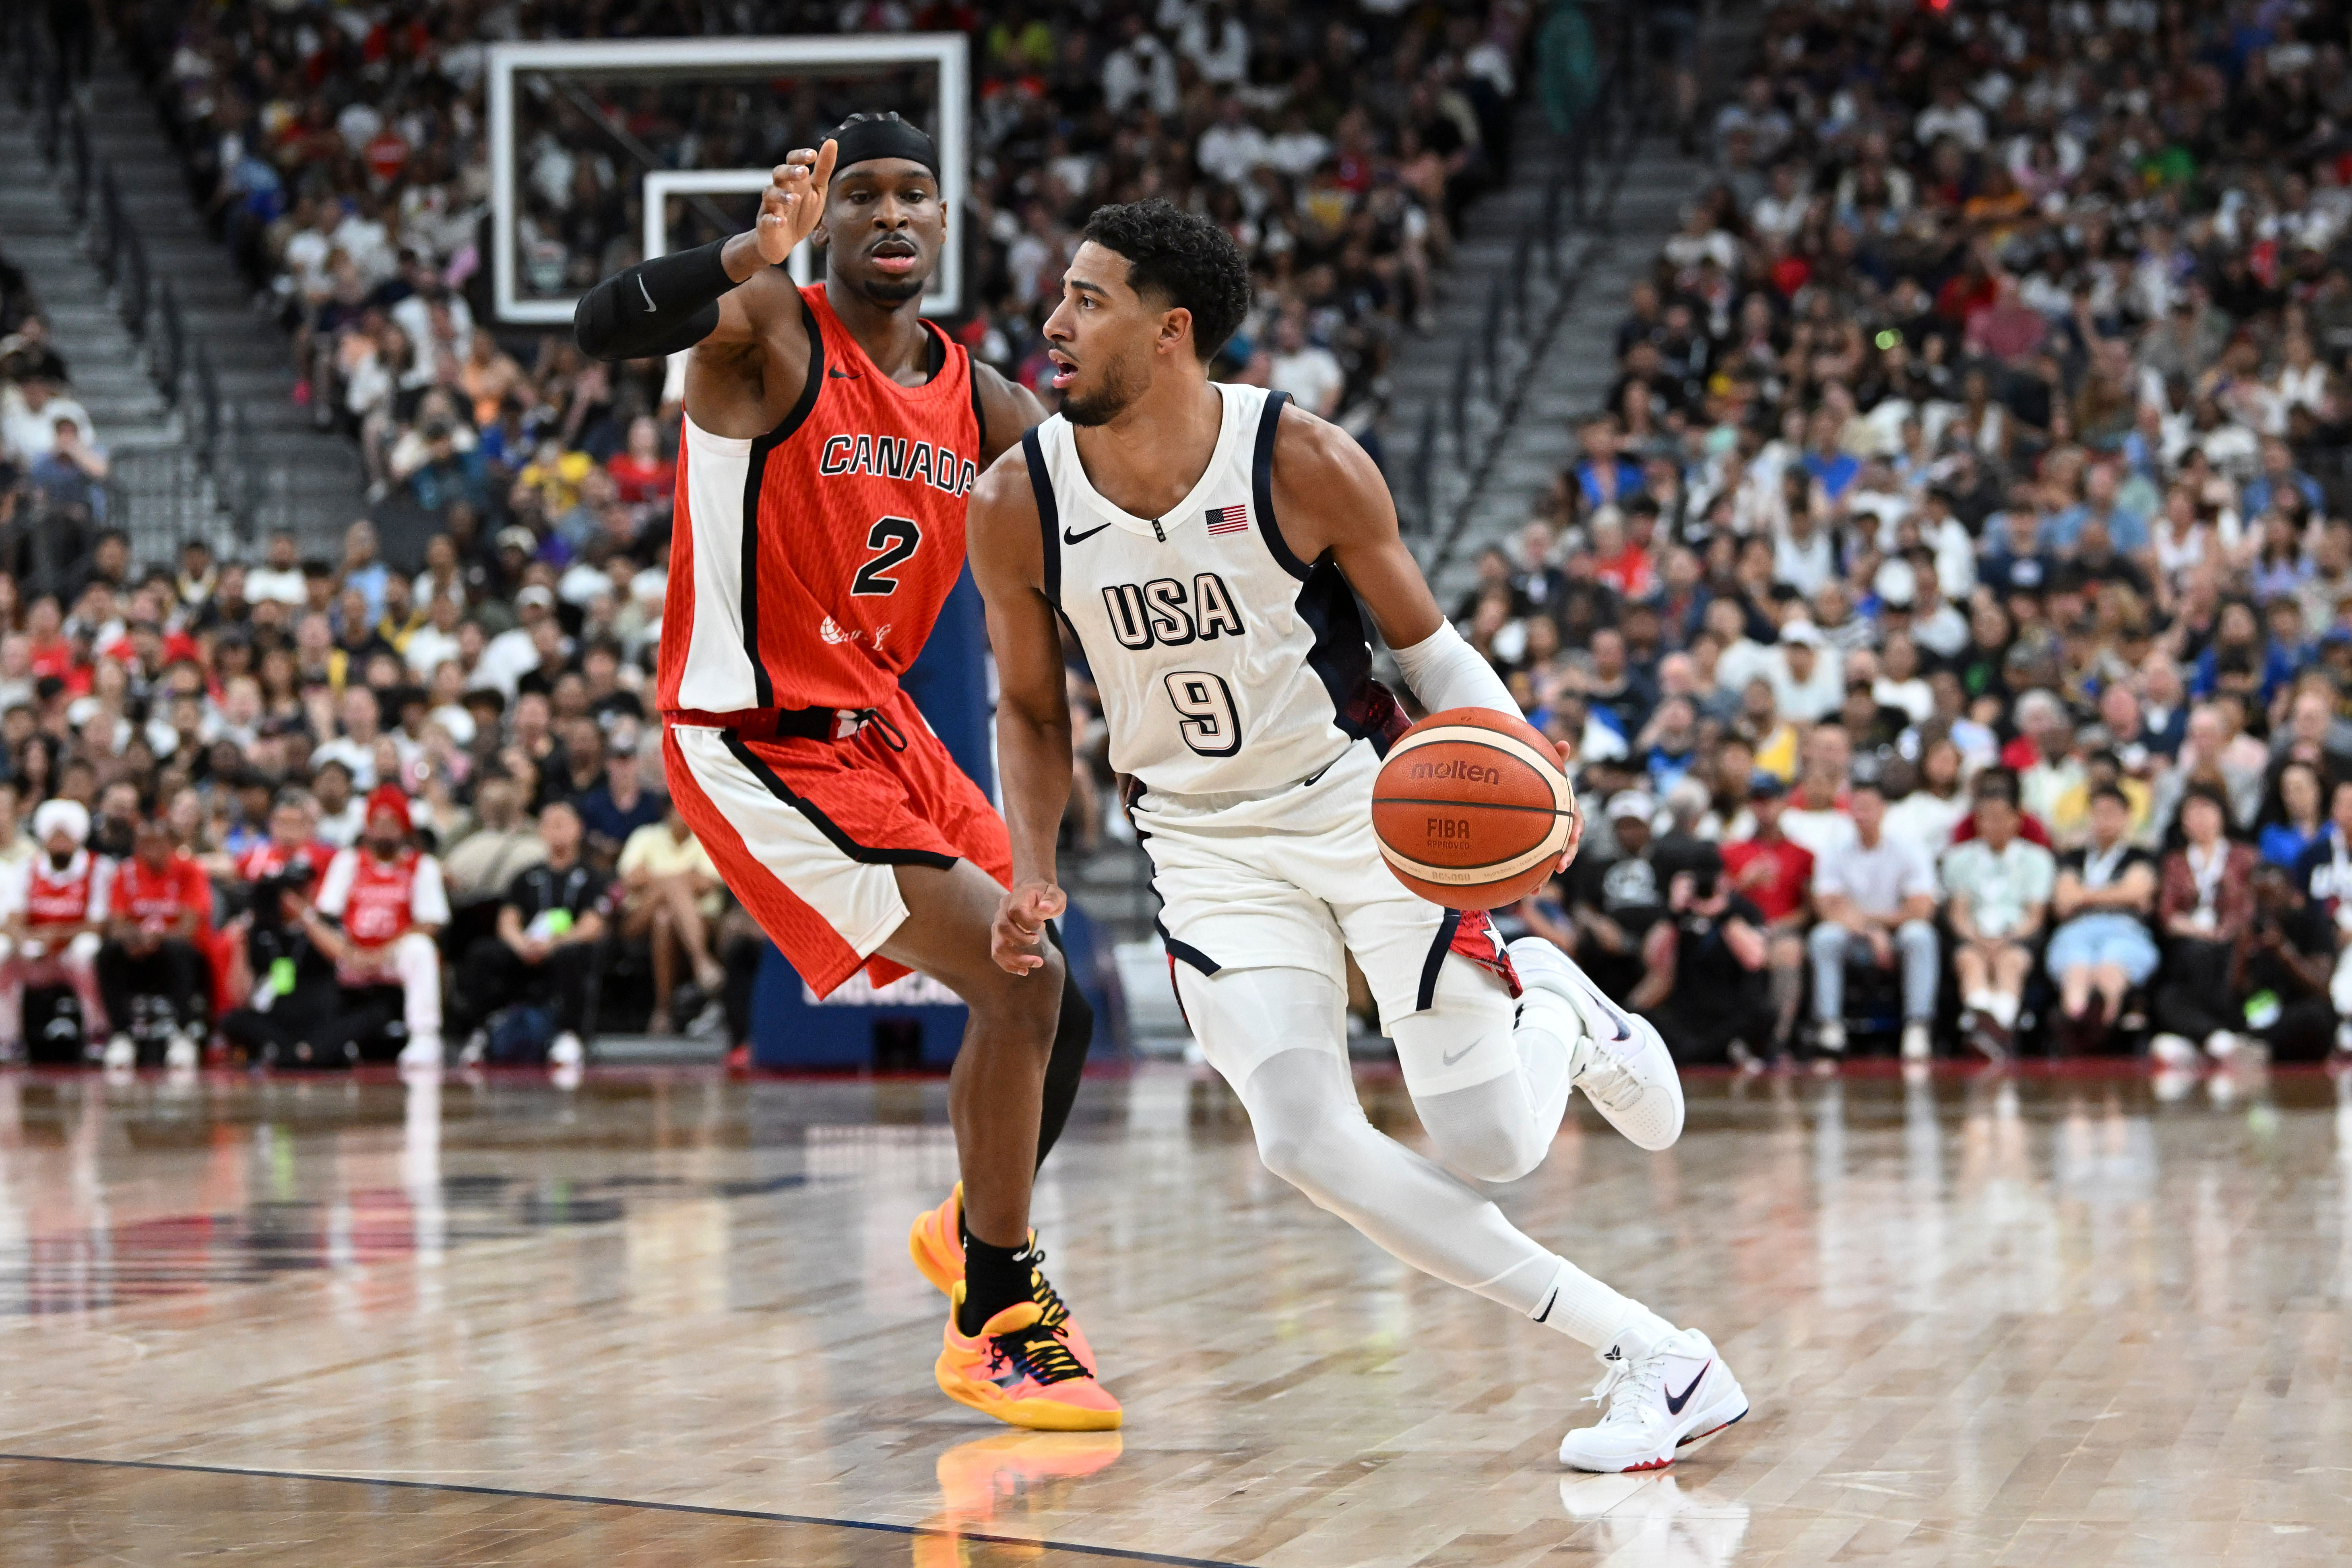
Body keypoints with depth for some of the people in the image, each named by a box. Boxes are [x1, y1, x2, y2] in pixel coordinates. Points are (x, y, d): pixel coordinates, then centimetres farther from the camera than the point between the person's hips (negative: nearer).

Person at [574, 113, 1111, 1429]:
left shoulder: (987, 407, 6)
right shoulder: (771, 331, -13)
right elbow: (603, 329, -33)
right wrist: (753, 252, -47)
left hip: (884, 729, 8)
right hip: (760, 741, -8)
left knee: (1049, 1012, 13)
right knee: (1021, 984, -17)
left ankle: (973, 1228, 42)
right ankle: (1001, 1323, -4)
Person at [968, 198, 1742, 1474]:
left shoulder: (1305, 464, -18)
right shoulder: (1017, 505, -10)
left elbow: (1424, 640, -3)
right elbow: (1032, 711, 5)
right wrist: (1031, 877, -9)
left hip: (1364, 802, -2)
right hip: (1207, 842, 2)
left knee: (1490, 1147, -7)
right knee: (1305, 1145, -17)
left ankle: (1553, 1007, 33)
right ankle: (1649, 1354, -9)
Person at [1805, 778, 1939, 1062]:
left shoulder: (1910, 851, -1)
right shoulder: (1834, 857, 3)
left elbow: (1921, 910, -9)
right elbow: (1832, 910, -10)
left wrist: (1867, 917, -6)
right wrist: (1872, 931, -25)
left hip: (1898, 936, -1)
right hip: (1854, 943, 1)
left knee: (1918, 935, -34)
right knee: (1825, 937, -30)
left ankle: (1917, 1027, -37)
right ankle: (1829, 1026, -34)